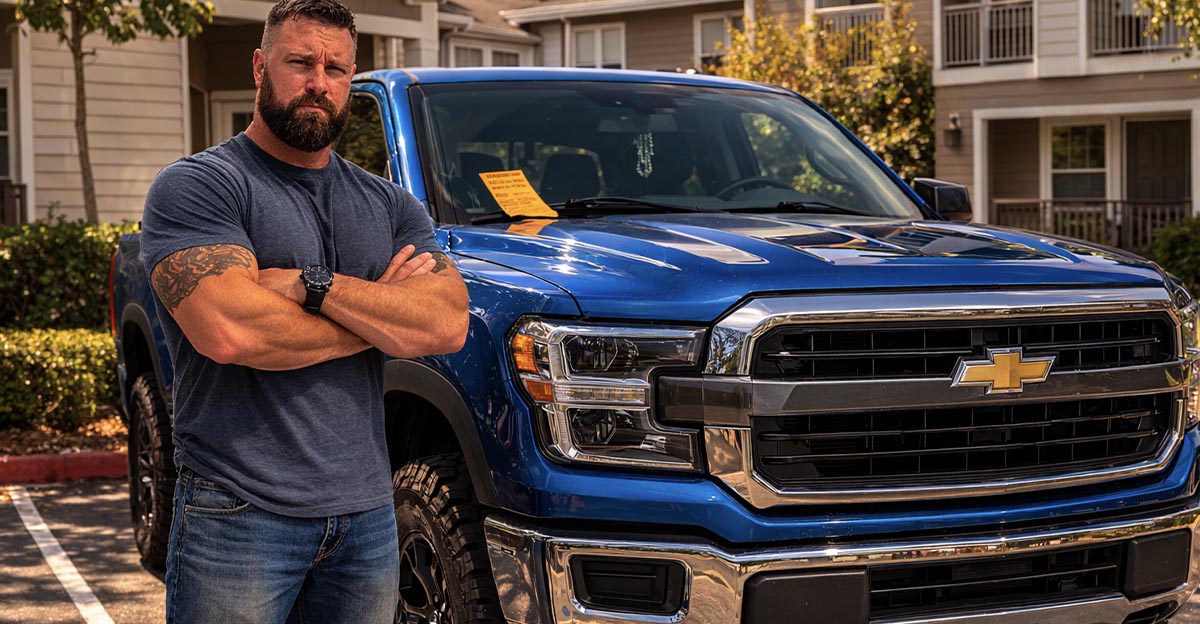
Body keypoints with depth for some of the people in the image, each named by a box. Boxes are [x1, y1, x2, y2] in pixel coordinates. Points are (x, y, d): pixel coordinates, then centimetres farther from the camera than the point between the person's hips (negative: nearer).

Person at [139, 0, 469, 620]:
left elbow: (448, 326, -4)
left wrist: (311, 285, -15)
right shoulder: (195, 186, -4)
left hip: (366, 513, 5)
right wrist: (382, 314, -8)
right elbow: (226, 332, -20)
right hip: (239, 516, -5)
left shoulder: (391, 205, 12)